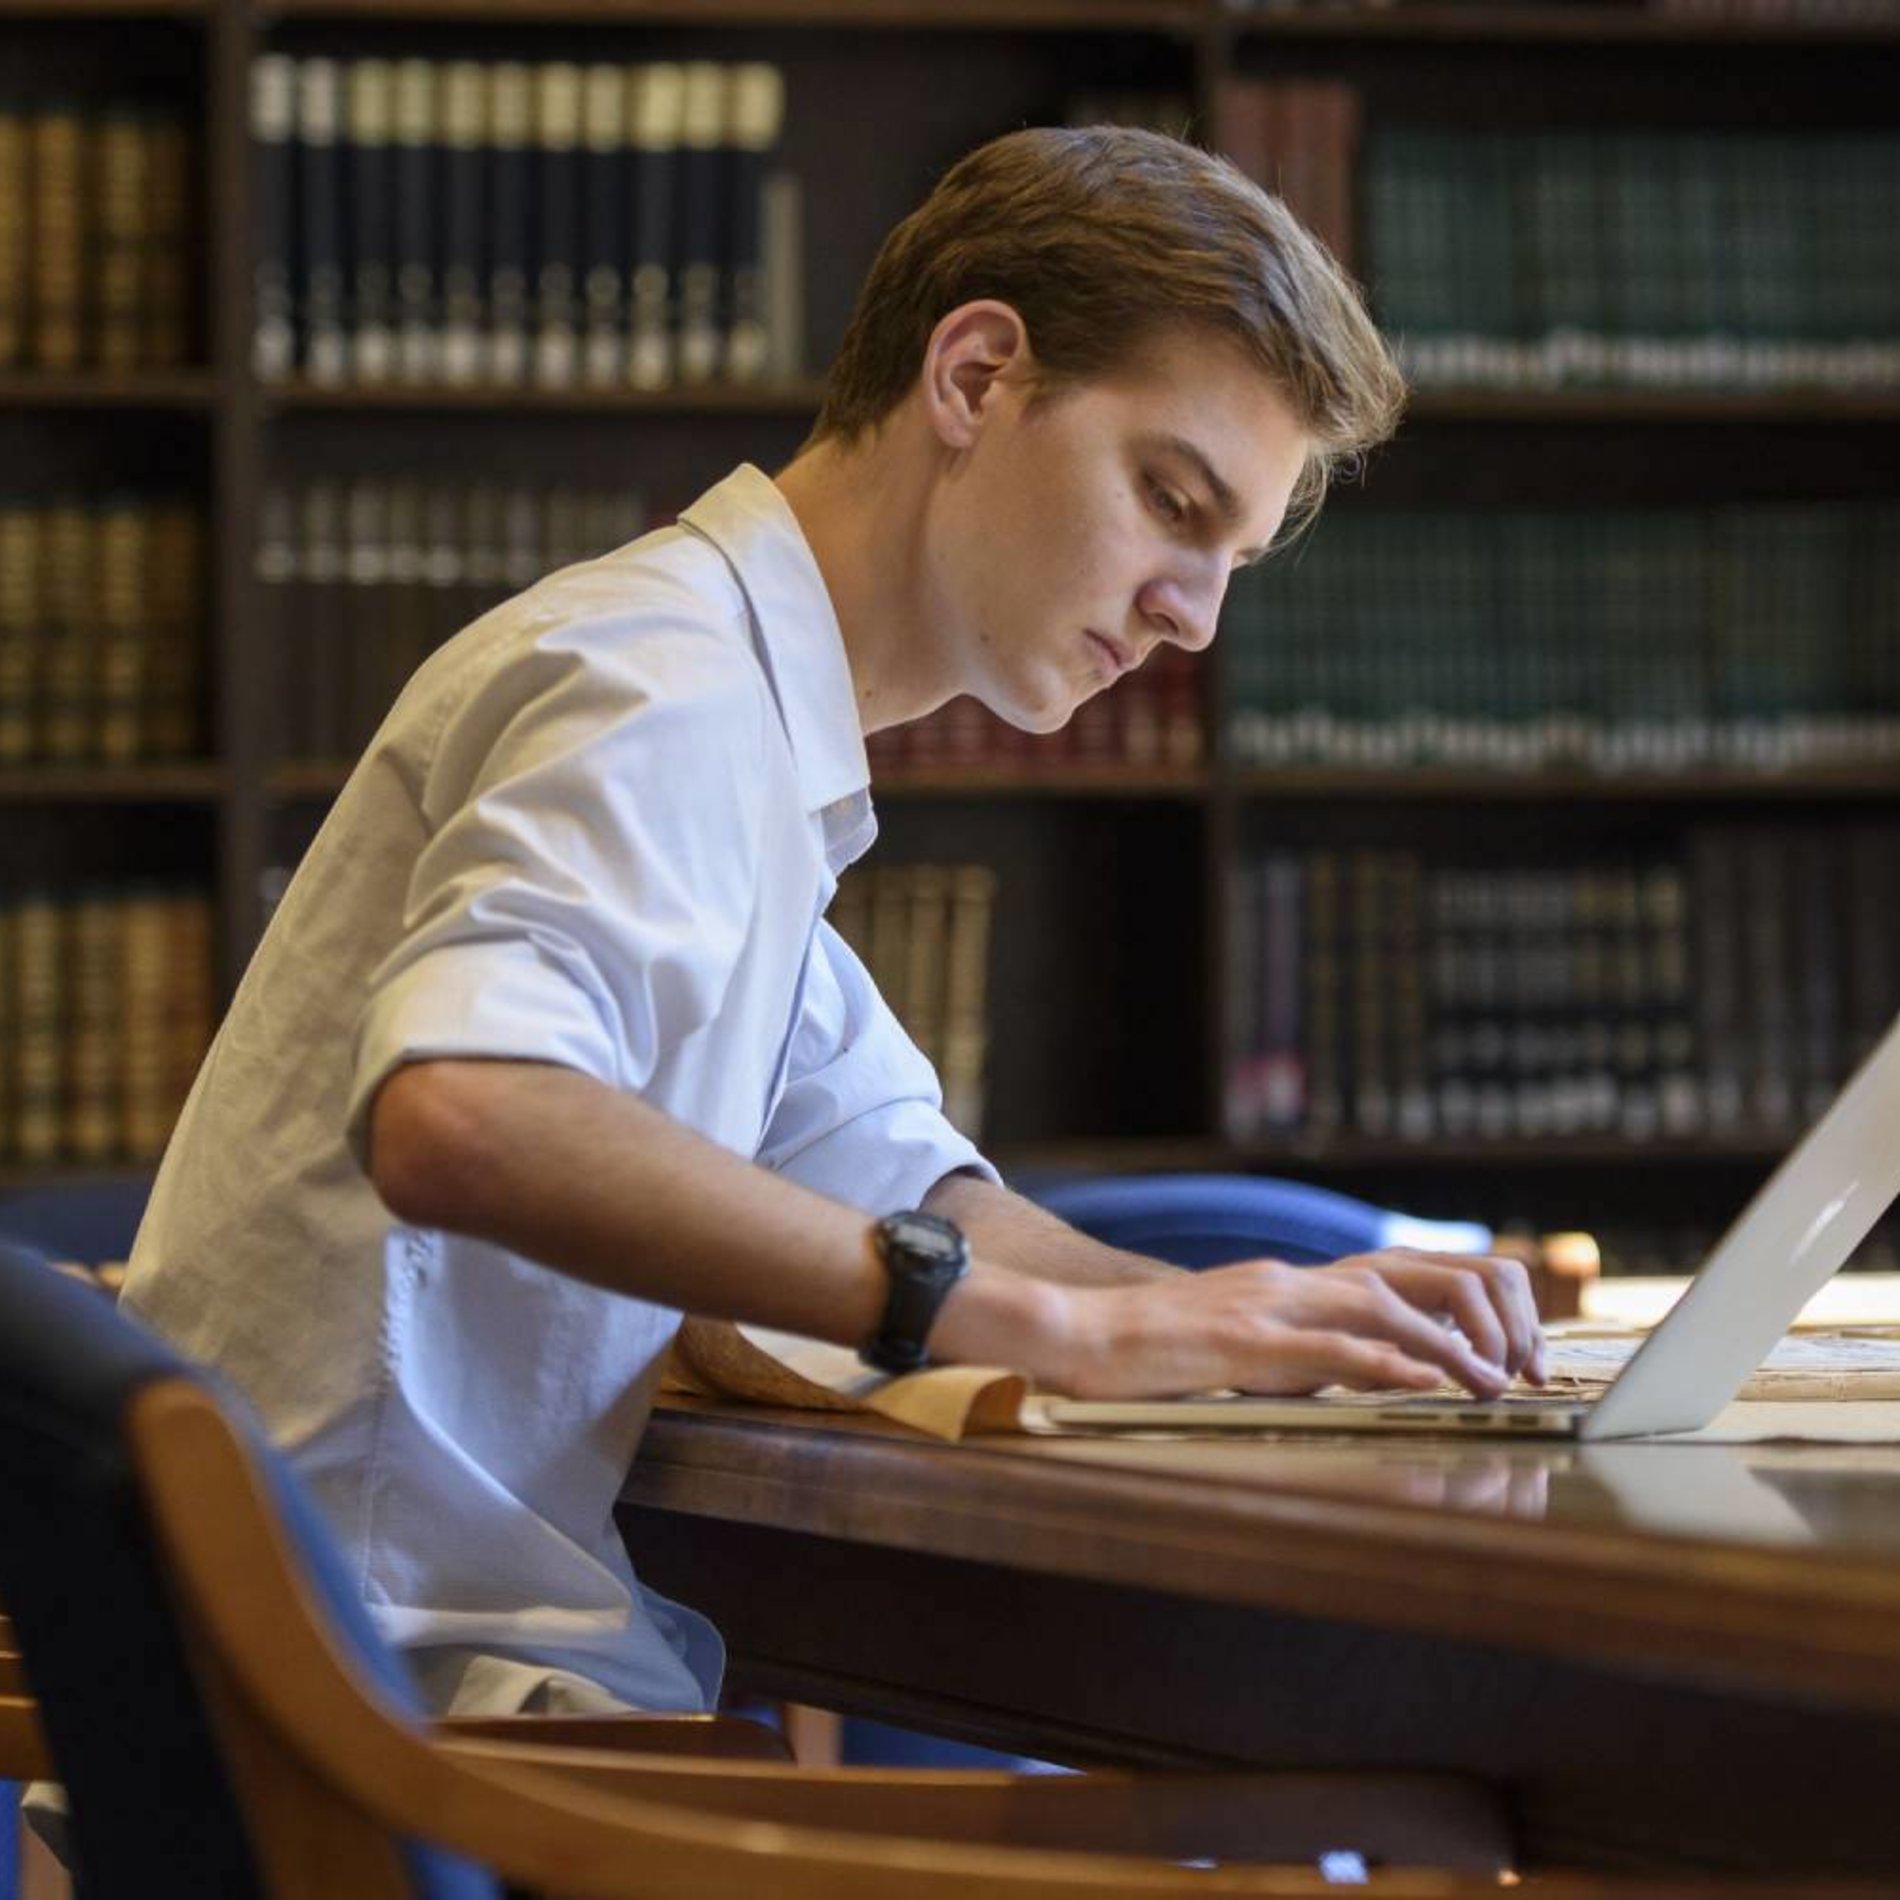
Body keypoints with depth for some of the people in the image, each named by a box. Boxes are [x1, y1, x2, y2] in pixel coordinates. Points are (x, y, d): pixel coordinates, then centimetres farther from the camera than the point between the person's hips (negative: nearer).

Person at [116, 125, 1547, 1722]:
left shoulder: (747, 733, 21)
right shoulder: (667, 682, -11)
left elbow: (912, 1200, 24)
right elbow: (456, 1113, -30)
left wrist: (1263, 1318, 5)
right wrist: (1056, 1323, -29)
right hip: (421, 1687, -10)